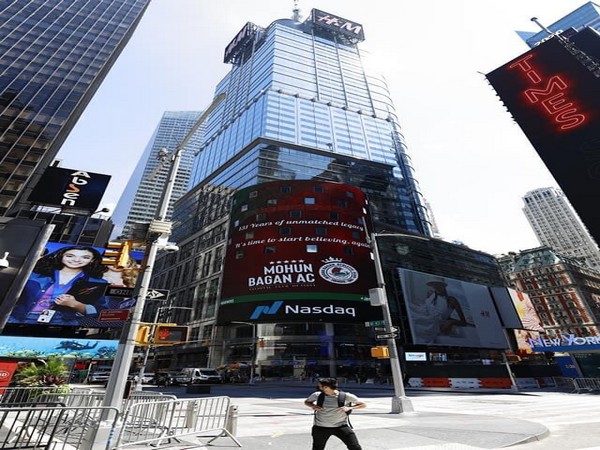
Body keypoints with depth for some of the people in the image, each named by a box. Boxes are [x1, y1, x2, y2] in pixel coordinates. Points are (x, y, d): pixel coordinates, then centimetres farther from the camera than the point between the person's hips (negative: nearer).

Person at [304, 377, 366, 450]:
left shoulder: (346, 396, -14)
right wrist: (312, 406, -11)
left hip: (341, 426, -2)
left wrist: (349, 407, -20)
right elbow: (306, 402, 13)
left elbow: (363, 404, -4)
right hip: (320, 427, 2)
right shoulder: (317, 395, -7)